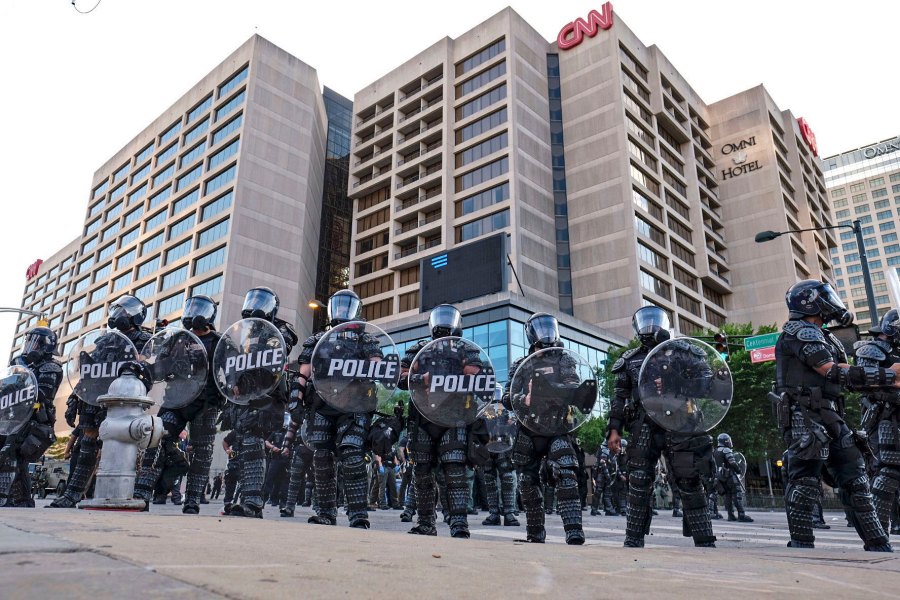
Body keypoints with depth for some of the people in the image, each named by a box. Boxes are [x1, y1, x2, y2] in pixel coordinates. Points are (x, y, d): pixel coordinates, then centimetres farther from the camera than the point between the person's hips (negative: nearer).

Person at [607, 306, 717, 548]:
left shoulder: (680, 351, 15)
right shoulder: (629, 360, 15)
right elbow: (620, 398, 11)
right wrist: (614, 429, 2)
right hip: (644, 428, 1)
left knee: (689, 483, -2)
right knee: (639, 484, -1)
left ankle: (705, 541, 6)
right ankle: (633, 540, 6)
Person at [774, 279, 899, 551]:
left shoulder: (821, 336, 22)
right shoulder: (801, 331, -7)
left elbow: (847, 379, 19)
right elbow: (833, 373, -16)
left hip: (829, 417, 10)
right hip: (806, 417, -10)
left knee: (854, 476, 9)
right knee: (805, 480, -10)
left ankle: (878, 545, 15)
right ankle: (801, 545, -7)